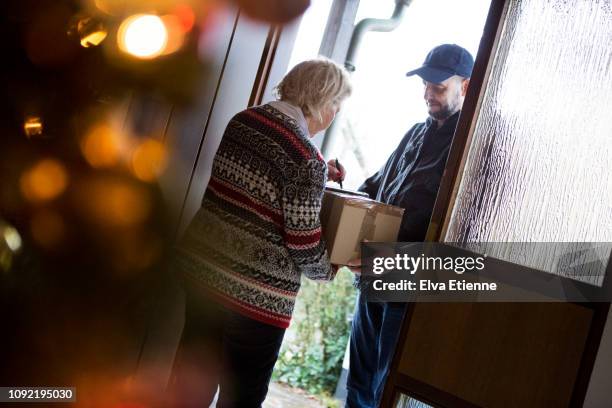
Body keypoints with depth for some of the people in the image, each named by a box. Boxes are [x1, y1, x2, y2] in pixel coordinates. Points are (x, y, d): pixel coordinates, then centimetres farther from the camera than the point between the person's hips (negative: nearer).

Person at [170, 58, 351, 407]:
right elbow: (304, 248, -16)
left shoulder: (244, 119, 1)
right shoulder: (307, 158, -20)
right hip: (256, 293, -7)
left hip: (200, 265, 7)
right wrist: (331, 269, 4)